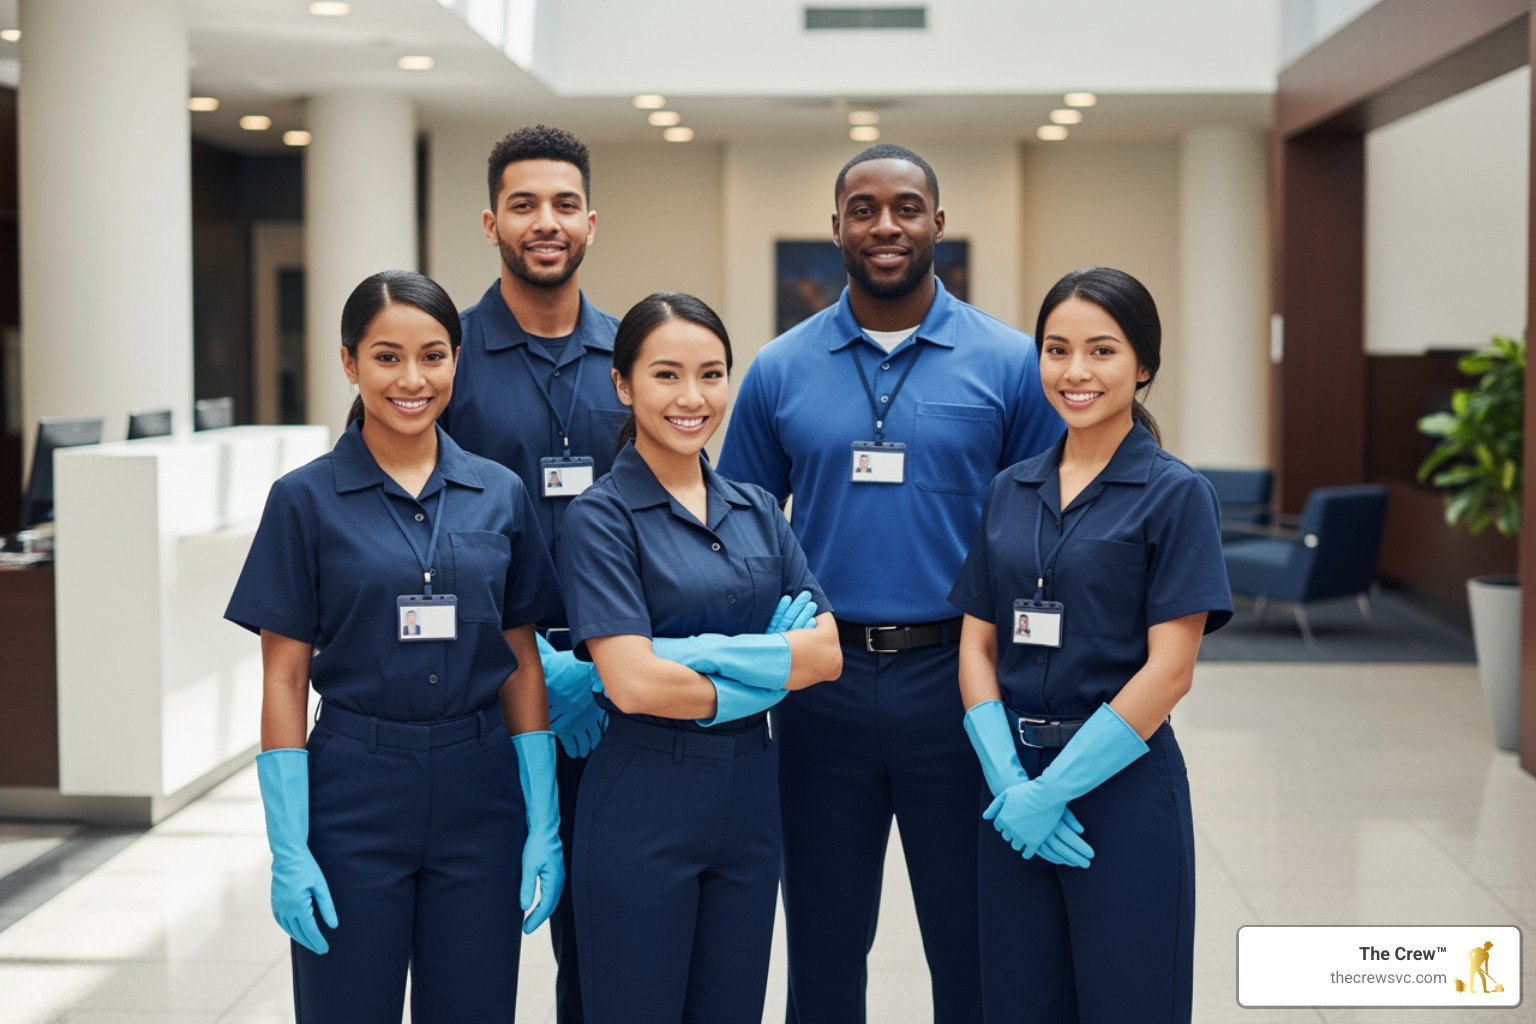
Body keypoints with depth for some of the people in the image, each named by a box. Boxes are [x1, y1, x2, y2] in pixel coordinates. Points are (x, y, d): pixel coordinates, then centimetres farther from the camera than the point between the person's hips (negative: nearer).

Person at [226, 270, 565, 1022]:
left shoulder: (499, 496, 4)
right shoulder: (306, 500, -3)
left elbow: (522, 668, 7)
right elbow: (284, 682, -3)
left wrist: (542, 825, 2)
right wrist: (288, 849, -9)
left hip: (478, 798, 2)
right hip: (352, 798, -2)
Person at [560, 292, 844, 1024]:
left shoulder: (756, 510, 9)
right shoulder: (602, 517, -8)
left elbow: (829, 652, -1)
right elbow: (633, 684, -18)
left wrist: (697, 653, -15)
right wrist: (775, 671, -7)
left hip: (749, 797, 6)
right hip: (643, 801, -5)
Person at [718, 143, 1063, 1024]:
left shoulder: (1010, 365, -1)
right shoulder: (781, 371, 4)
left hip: (958, 678, -1)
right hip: (822, 679, 2)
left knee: (973, 948, 10)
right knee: (823, 948, 13)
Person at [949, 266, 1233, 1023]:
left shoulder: (1174, 494, -7)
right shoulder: (1010, 491, 8)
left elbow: (1167, 671, -12)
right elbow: (977, 646, 6)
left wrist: (1051, 791, -14)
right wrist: (1007, 779, -8)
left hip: (1120, 784, -4)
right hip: (1015, 787, 5)